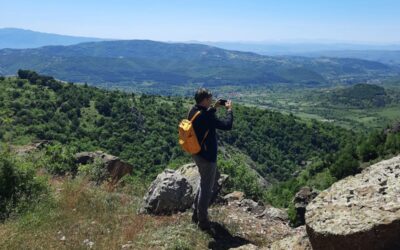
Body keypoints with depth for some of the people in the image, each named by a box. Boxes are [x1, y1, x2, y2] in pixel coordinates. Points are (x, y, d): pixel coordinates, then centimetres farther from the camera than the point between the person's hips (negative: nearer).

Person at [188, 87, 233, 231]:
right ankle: (203, 221, 19)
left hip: (197, 153, 9)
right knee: (206, 188, 6)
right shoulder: (206, 116, -27)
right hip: (207, 156, -9)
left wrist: (214, 108, 9)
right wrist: (229, 110, -10)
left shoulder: (193, 110, -1)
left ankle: (196, 214, 34)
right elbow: (227, 125, -25)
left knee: (204, 183, 25)